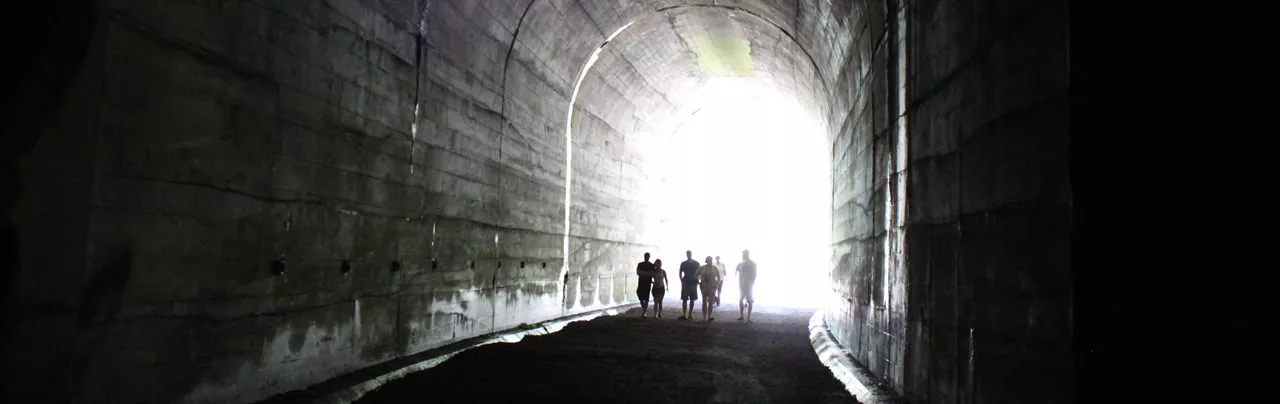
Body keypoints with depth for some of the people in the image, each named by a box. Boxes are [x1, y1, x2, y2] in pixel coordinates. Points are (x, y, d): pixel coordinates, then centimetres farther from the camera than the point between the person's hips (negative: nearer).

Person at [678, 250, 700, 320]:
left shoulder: (696, 263, 4)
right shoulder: (683, 263, 5)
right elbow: (680, 273, 8)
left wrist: (697, 281, -5)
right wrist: (682, 281, -3)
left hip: (693, 283, 1)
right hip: (685, 283, -1)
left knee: (692, 300, 4)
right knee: (684, 300, -5)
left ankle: (690, 315, 12)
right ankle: (684, 315, -7)